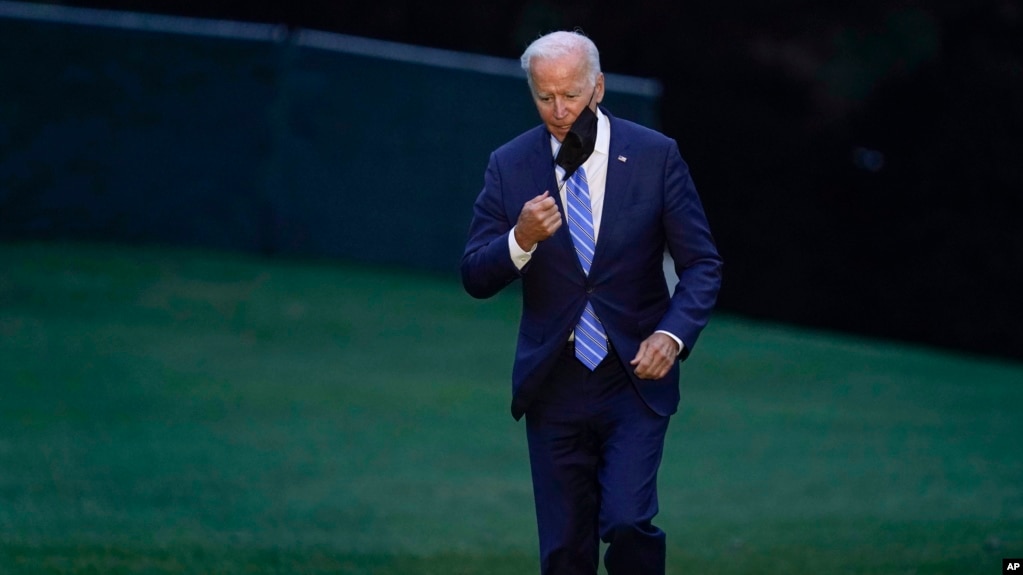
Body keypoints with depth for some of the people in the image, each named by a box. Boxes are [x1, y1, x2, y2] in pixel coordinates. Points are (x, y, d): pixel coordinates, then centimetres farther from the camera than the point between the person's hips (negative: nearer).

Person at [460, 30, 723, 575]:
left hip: (635, 380, -2)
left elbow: (701, 264, -1)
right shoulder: (509, 165, 0)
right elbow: (475, 278, -1)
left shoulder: (655, 155, -3)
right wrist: (521, 240, -22)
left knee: (626, 523, -18)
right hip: (553, 383, 2)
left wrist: (672, 335, -19)